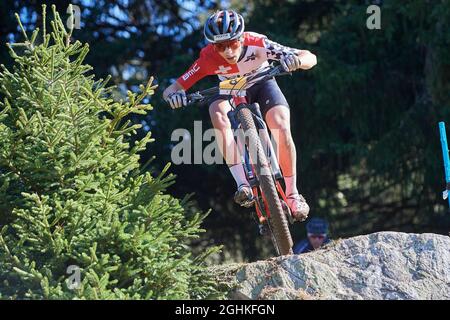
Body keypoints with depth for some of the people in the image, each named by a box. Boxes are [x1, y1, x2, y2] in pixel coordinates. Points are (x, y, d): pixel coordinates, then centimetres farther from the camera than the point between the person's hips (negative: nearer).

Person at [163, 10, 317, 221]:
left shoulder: (256, 43, -34)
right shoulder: (209, 58, -32)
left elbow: (311, 58, -35)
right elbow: (170, 90, -29)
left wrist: (295, 60, -58)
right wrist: (173, 94, -53)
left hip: (262, 84, -1)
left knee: (282, 130, -27)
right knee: (218, 114, -34)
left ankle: (293, 194, -7)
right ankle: (243, 185, -34)